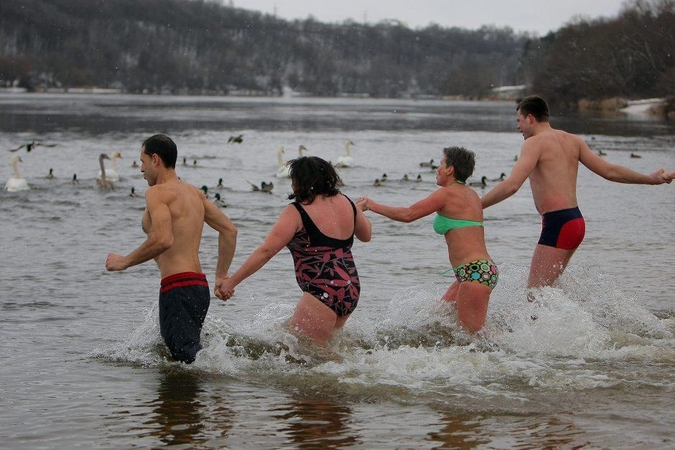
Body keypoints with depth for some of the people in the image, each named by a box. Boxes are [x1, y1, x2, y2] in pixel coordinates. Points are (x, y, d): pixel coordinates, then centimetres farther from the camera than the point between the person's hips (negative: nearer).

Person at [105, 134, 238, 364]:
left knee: (187, 357, -16)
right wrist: (222, 276, 24)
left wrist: (124, 261, -9)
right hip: (200, 286, 9)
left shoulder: (158, 192, -7)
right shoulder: (195, 193, 19)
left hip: (177, 288, -9)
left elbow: (163, 240, -22)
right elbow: (229, 230, 21)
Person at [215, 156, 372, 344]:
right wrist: (359, 211, 47)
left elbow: (266, 251, -14)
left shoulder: (296, 212, -9)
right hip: (351, 291, 9)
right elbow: (366, 235, 27)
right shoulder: (345, 203, 10)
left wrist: (231, 282, -11)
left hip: (322, 293, -9)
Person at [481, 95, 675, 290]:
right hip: (576, 221, 9)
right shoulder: (572, 141, 15)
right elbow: (609, 170, 14)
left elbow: (512, 185, -22)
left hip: (557, 223, -9)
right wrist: (651, 179, 23)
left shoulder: (535, 143, -9)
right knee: (546, 286, 19)